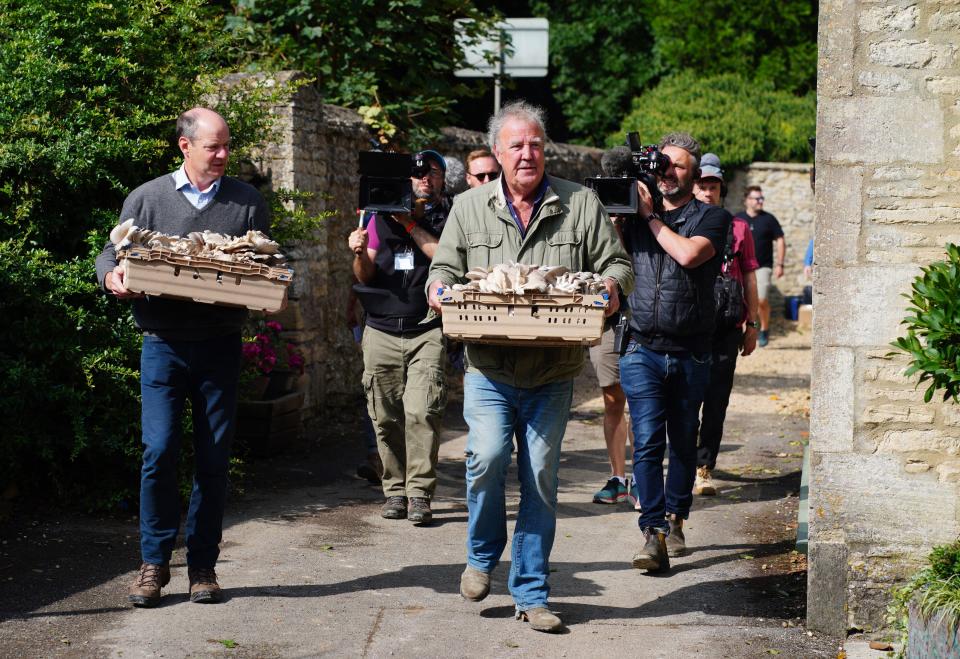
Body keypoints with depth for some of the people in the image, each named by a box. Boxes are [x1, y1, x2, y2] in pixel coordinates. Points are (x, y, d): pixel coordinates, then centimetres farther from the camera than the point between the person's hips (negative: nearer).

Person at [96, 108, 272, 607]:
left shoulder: (247, 202, 8)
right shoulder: (146, 199, 6)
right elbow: (110, 254, 10)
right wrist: (111, 276, -12)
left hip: (220, 346, 1)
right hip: (163, 345, -1)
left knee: (214, 458, 4)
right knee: (159, 451, -8)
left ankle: (203, 565, 15)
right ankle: (154, 561, 5)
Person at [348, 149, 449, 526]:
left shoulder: (449, 218, 7)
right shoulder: (383, 216, 13)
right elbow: (365, 275, 10)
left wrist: (411, 226, -12)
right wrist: (360, 254, -11)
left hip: (428, 331, -3)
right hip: (382, 330, 3)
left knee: (422, 411, -15)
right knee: (386, 416, 2)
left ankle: (419, 495, -11)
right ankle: (394, 490, 13)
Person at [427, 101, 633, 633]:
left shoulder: (581, 205, 6)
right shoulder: (469, 207, 10)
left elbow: (616, 263, 10)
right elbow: (446, 267, 15)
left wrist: (611, 284, -13)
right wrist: (439, 286, -8)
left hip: (552, 374, 0)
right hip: (489, 369, 0)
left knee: (540, 478, 2)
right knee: (488, 456, -19)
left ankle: (530, 593, 14)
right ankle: (482, 555, 10)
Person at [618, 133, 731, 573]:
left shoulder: (711, 218, 1)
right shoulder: (638, 217, 11)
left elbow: (688, 254, -16)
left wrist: (650, 216, -7)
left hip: (691, 352, -1)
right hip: (643, 350, 1)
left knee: (684, 442, 11)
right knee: (648, 442, -11)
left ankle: (674, 520, 27)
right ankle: (653, 533, -14)